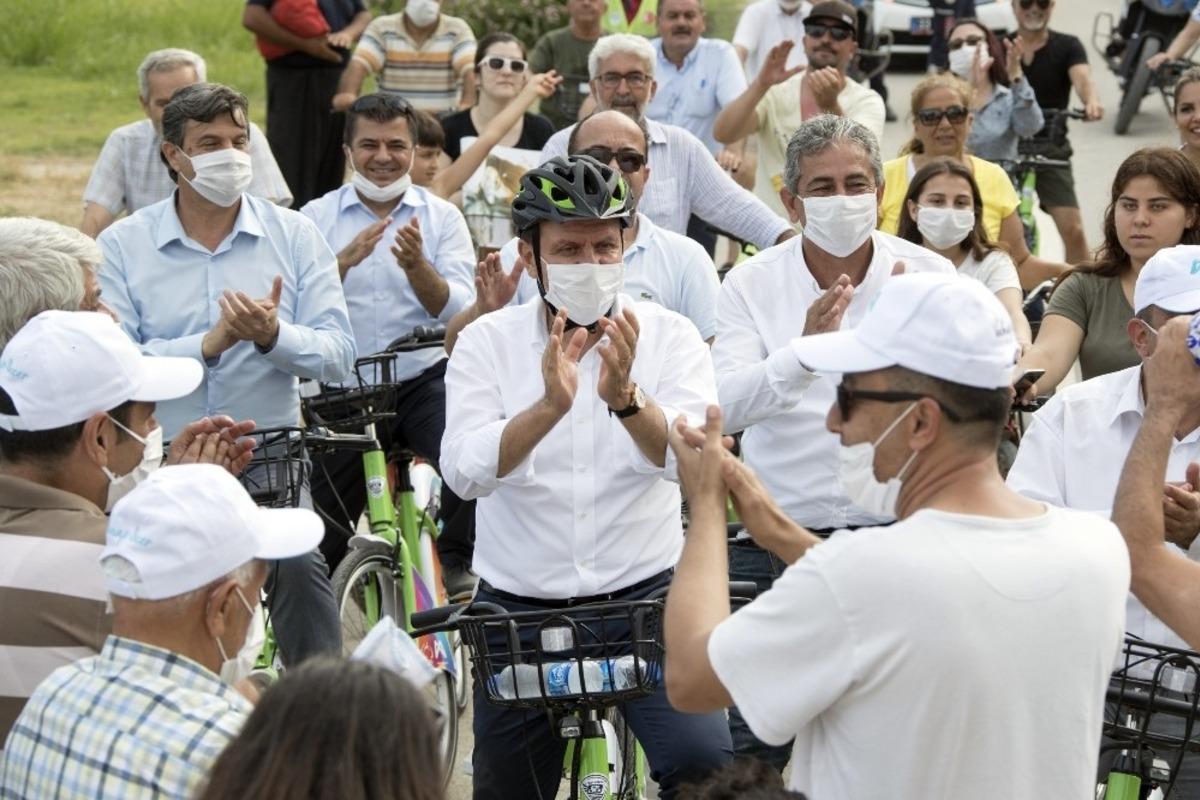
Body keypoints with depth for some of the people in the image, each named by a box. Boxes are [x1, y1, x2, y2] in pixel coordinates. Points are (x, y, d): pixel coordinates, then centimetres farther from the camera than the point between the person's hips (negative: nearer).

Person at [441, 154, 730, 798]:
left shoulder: (668, 335, -4)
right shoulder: (487, 341, -3)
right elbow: (464, 472, -19)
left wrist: (625, 398, -41)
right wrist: (548, 405, -37)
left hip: (643, 593, -1)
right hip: (518, 605, 1)